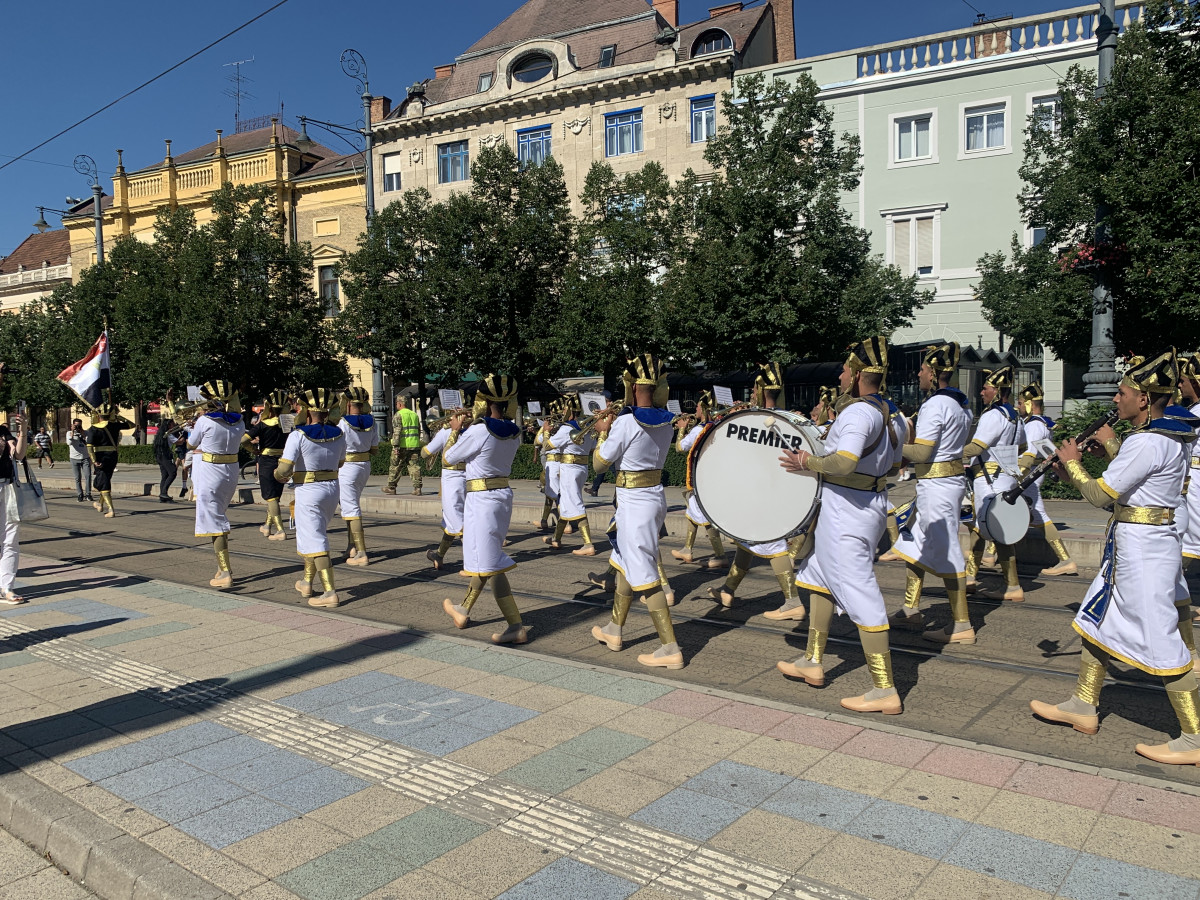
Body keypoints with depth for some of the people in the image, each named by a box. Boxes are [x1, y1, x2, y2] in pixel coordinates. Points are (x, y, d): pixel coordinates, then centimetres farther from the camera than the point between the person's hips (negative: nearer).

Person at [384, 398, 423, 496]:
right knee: (415, 467, 2)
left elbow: (397, 432, -14)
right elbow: (419, 431, 19)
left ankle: (391, 488, 16)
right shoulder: (415, 415, 14)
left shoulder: (398, 415, -5)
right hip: (414, 445, 5)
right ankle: (417, 488, -6)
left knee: (395, 467, 7)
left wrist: (395, 446, -16)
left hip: (402, 446, -5)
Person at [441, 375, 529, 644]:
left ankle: (517, 627, -7)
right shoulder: (514, 433, 1)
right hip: (503, 494, 9)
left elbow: (450, 457, -5)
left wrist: (456, 429, 10)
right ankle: (463, 611, 38)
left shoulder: (478, 431, -21)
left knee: (490, 565, -5)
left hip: (481, 498, -9)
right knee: (483, 557, 21)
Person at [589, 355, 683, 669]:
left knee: (644, 576, -3)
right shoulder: (666, 422, 3)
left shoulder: (625, 423, -19)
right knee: (623, 563, 22)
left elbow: (599, 464, -8)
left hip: (634, 501, -8)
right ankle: (614, 631, 36)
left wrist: (603, 433, 6)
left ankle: (671, 649, -2)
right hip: (655, 495, 9)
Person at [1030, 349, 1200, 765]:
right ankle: (1083, 708, 26)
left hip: (1141, 548, -11)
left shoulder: (1146, 443, -22)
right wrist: (1112, 445, 19)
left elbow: (1101, 495, -17)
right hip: (1141, 544, 11)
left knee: (1162, 643, -2)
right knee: (1096, 622, 16)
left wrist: (1072, 463, -2)